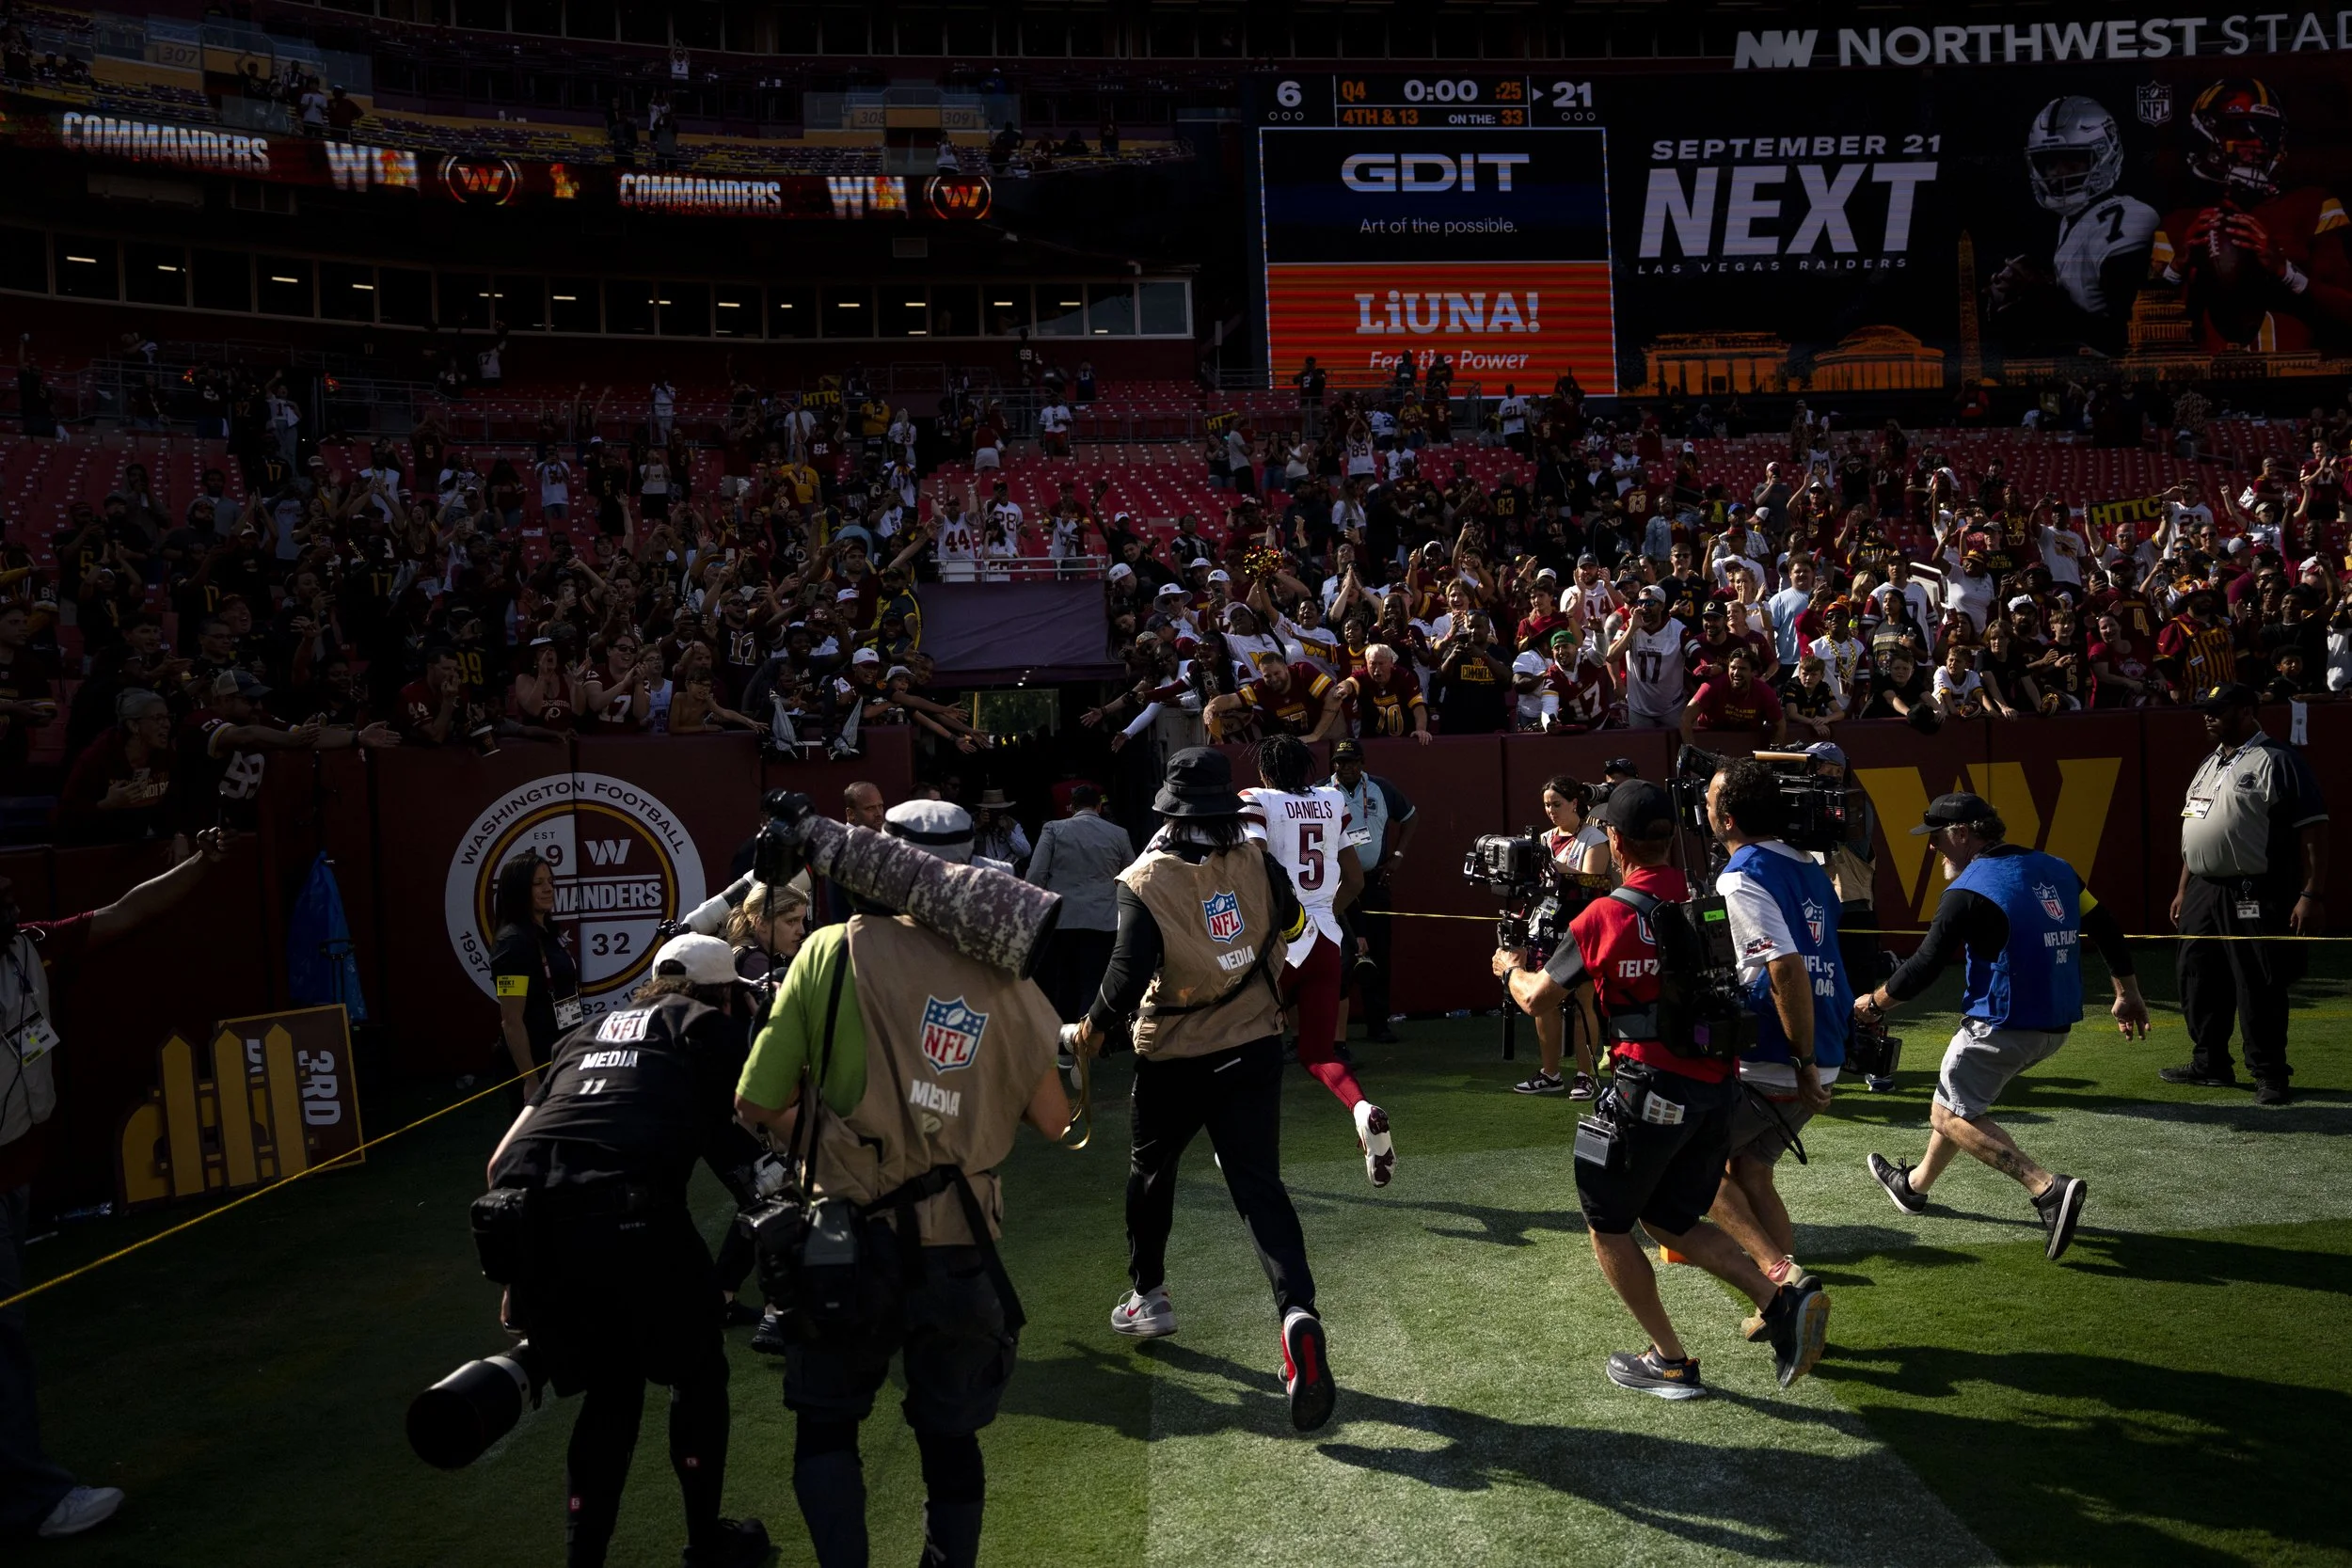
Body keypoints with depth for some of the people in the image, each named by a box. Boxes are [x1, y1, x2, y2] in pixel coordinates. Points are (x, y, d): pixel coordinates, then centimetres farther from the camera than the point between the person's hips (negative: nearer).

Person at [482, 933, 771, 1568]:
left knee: (609, 1389, 27)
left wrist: (519, 1279, 33)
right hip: (626, 1214, -5)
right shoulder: (709, 1025, 19)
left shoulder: (586, 1032, 32)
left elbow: (502, 1161, 27)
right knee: (697, 1373, 22)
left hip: (523, 1215, 5)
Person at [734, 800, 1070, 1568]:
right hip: (958, 1251, 2)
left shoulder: (834, 951, -7)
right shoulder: (1002, 976, -1)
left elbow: (756, 1103, -6)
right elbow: (1054, 1120, 4)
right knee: (951, 1439, 18)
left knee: (825, 1424, 18)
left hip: (852, 1239, -2)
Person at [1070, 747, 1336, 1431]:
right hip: (1254, 1047, 2)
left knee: (1151, 1168, 23)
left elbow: (1130, 970, -22)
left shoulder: (1144, 881, -16)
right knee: (1259, 1185, -2)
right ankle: (1297, 1313, -23)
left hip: (1174, 1056, -2)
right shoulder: (1257, 862, -5)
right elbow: (1290, 926, 10)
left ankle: (1148, 1297, 37)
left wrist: (1096, 1026, -5)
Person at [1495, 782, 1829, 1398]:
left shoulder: (1606, 915, -9)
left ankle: (1670, 1361, 15)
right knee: (1671, 1220, 21)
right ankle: (1783, 1300, 5)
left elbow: (1537, 998, 1)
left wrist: (1511, 967, 21)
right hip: (1717, 1086, 6)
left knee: (1606, 1223, 13)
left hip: (1651, 1088, -6)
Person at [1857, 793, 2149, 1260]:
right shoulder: (2054, 868, 8)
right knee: (1959, 1095, 24)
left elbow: (1924, 966, -13)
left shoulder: (1970, 890, -14)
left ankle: (2049, 1187, -15)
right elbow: (2106, 928, 14)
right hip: (2057, 1025, 9)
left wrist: (1874, 1002, 2)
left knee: (1950, 1115, 2)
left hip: (2004, 1026, -9)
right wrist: (2127, 994, 24)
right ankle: (1915, 1185, 38)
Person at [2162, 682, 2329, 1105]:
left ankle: (2270, 1075, 8)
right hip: (2202, 893, 9)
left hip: (2254, 898, -9)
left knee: (2258, 989, -3)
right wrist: (2183, 889, 21)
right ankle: (2210, 1064, 27)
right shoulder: (2209, 765, 17)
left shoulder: (2279, 762, -10)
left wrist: (2311, 895, -20)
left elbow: (2313, 831, -14)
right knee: (2199, 982, 14)